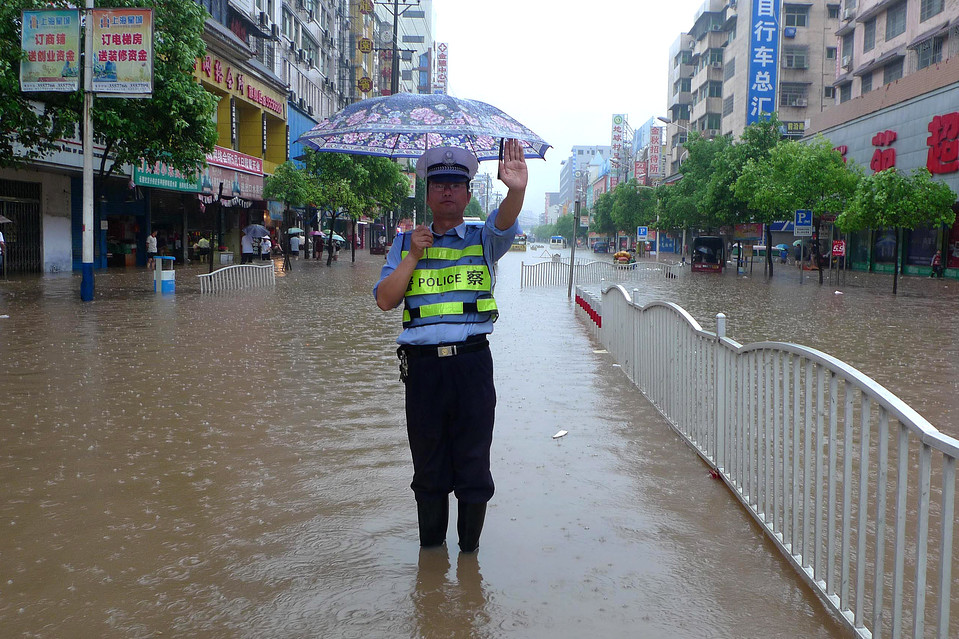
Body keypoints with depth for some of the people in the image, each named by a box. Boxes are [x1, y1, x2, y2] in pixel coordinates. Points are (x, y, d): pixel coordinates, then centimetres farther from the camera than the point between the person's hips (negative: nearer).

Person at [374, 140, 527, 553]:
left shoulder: (483, 239, 9)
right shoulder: (406, 243, 13)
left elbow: (505, 221, -16)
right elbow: (384, 300, 4)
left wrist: (516, 191, -38)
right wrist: (413, 256, -6)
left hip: (472, 363, -1)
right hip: (422, 364, 1)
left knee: (473, 466, 3)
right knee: (428, 468, 11)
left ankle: (469, 549, 20)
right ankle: (430, 550, 28)